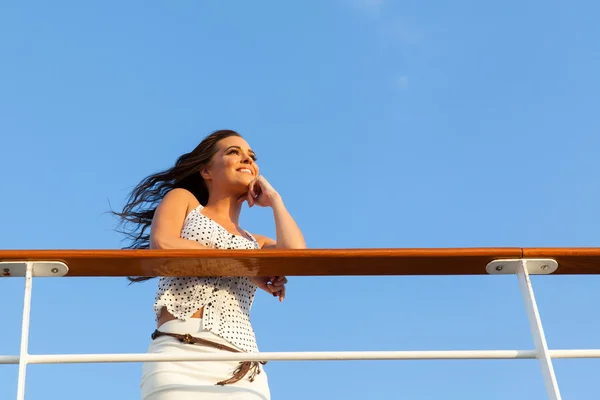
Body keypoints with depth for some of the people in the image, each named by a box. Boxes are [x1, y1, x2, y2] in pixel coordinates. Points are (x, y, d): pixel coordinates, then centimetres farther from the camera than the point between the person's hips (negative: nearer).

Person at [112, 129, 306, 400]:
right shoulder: (183, 199, 21)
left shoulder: (258, 243, 27)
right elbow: (162, 245, -2)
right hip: (181, 356, -3)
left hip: (242, 370, 3)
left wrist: (273, 198, 20)